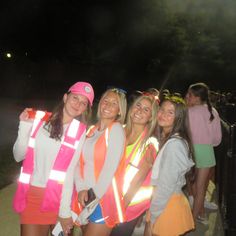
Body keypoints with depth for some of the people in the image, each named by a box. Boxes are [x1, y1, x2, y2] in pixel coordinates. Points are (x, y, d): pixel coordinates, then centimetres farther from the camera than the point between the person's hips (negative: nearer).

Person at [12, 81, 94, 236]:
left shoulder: (79, 131, -5)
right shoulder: (39, 119, 0)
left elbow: (70, 171, -7)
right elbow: (18, 156, 3)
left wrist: (65, 210, -9)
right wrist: (24, 126, -9)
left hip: (57, 197, -1)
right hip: (30, 194, 1)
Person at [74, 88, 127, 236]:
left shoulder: (116, 129, -9)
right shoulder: (92, 130, 10)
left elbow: (111, 166, -15)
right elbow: (81, 161, 5)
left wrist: (96, 195, -10)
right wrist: (81, 188, -8)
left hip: (104, 197, -6)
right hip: (87, 195, 6)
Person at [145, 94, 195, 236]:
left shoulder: (175, 144, -21)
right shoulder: (163, 138, 8)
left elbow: (166, 185, -21)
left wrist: (152, 218, -13)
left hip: (168, 206, -8)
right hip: (160, 203, 8)